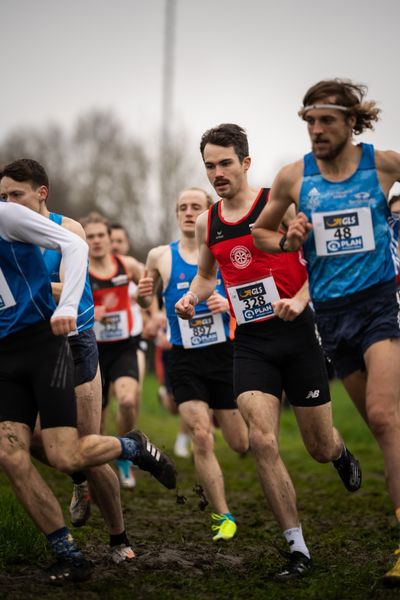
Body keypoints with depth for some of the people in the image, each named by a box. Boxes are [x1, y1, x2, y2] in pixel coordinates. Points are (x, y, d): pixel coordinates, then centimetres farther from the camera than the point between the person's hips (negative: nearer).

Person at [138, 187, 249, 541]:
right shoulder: (161, 256, 2)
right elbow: (147, 302, 15)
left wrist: (230, 303, -15)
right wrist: (142, 295, -8)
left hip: (224, 353, 1)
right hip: (185, 359, 0)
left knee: (240, 445, 7)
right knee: (201, 438, -14)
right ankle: (223, 516, -1)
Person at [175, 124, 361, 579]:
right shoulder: (207, 223, 8)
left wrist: (300, 300, -21)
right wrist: (190, 298, 5)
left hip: (296, 336, -3)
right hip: (250, 342, 3)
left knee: (320, 448, 7)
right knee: (262, 443, -15)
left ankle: (341, 453, 48)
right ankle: (297, 548, -6)